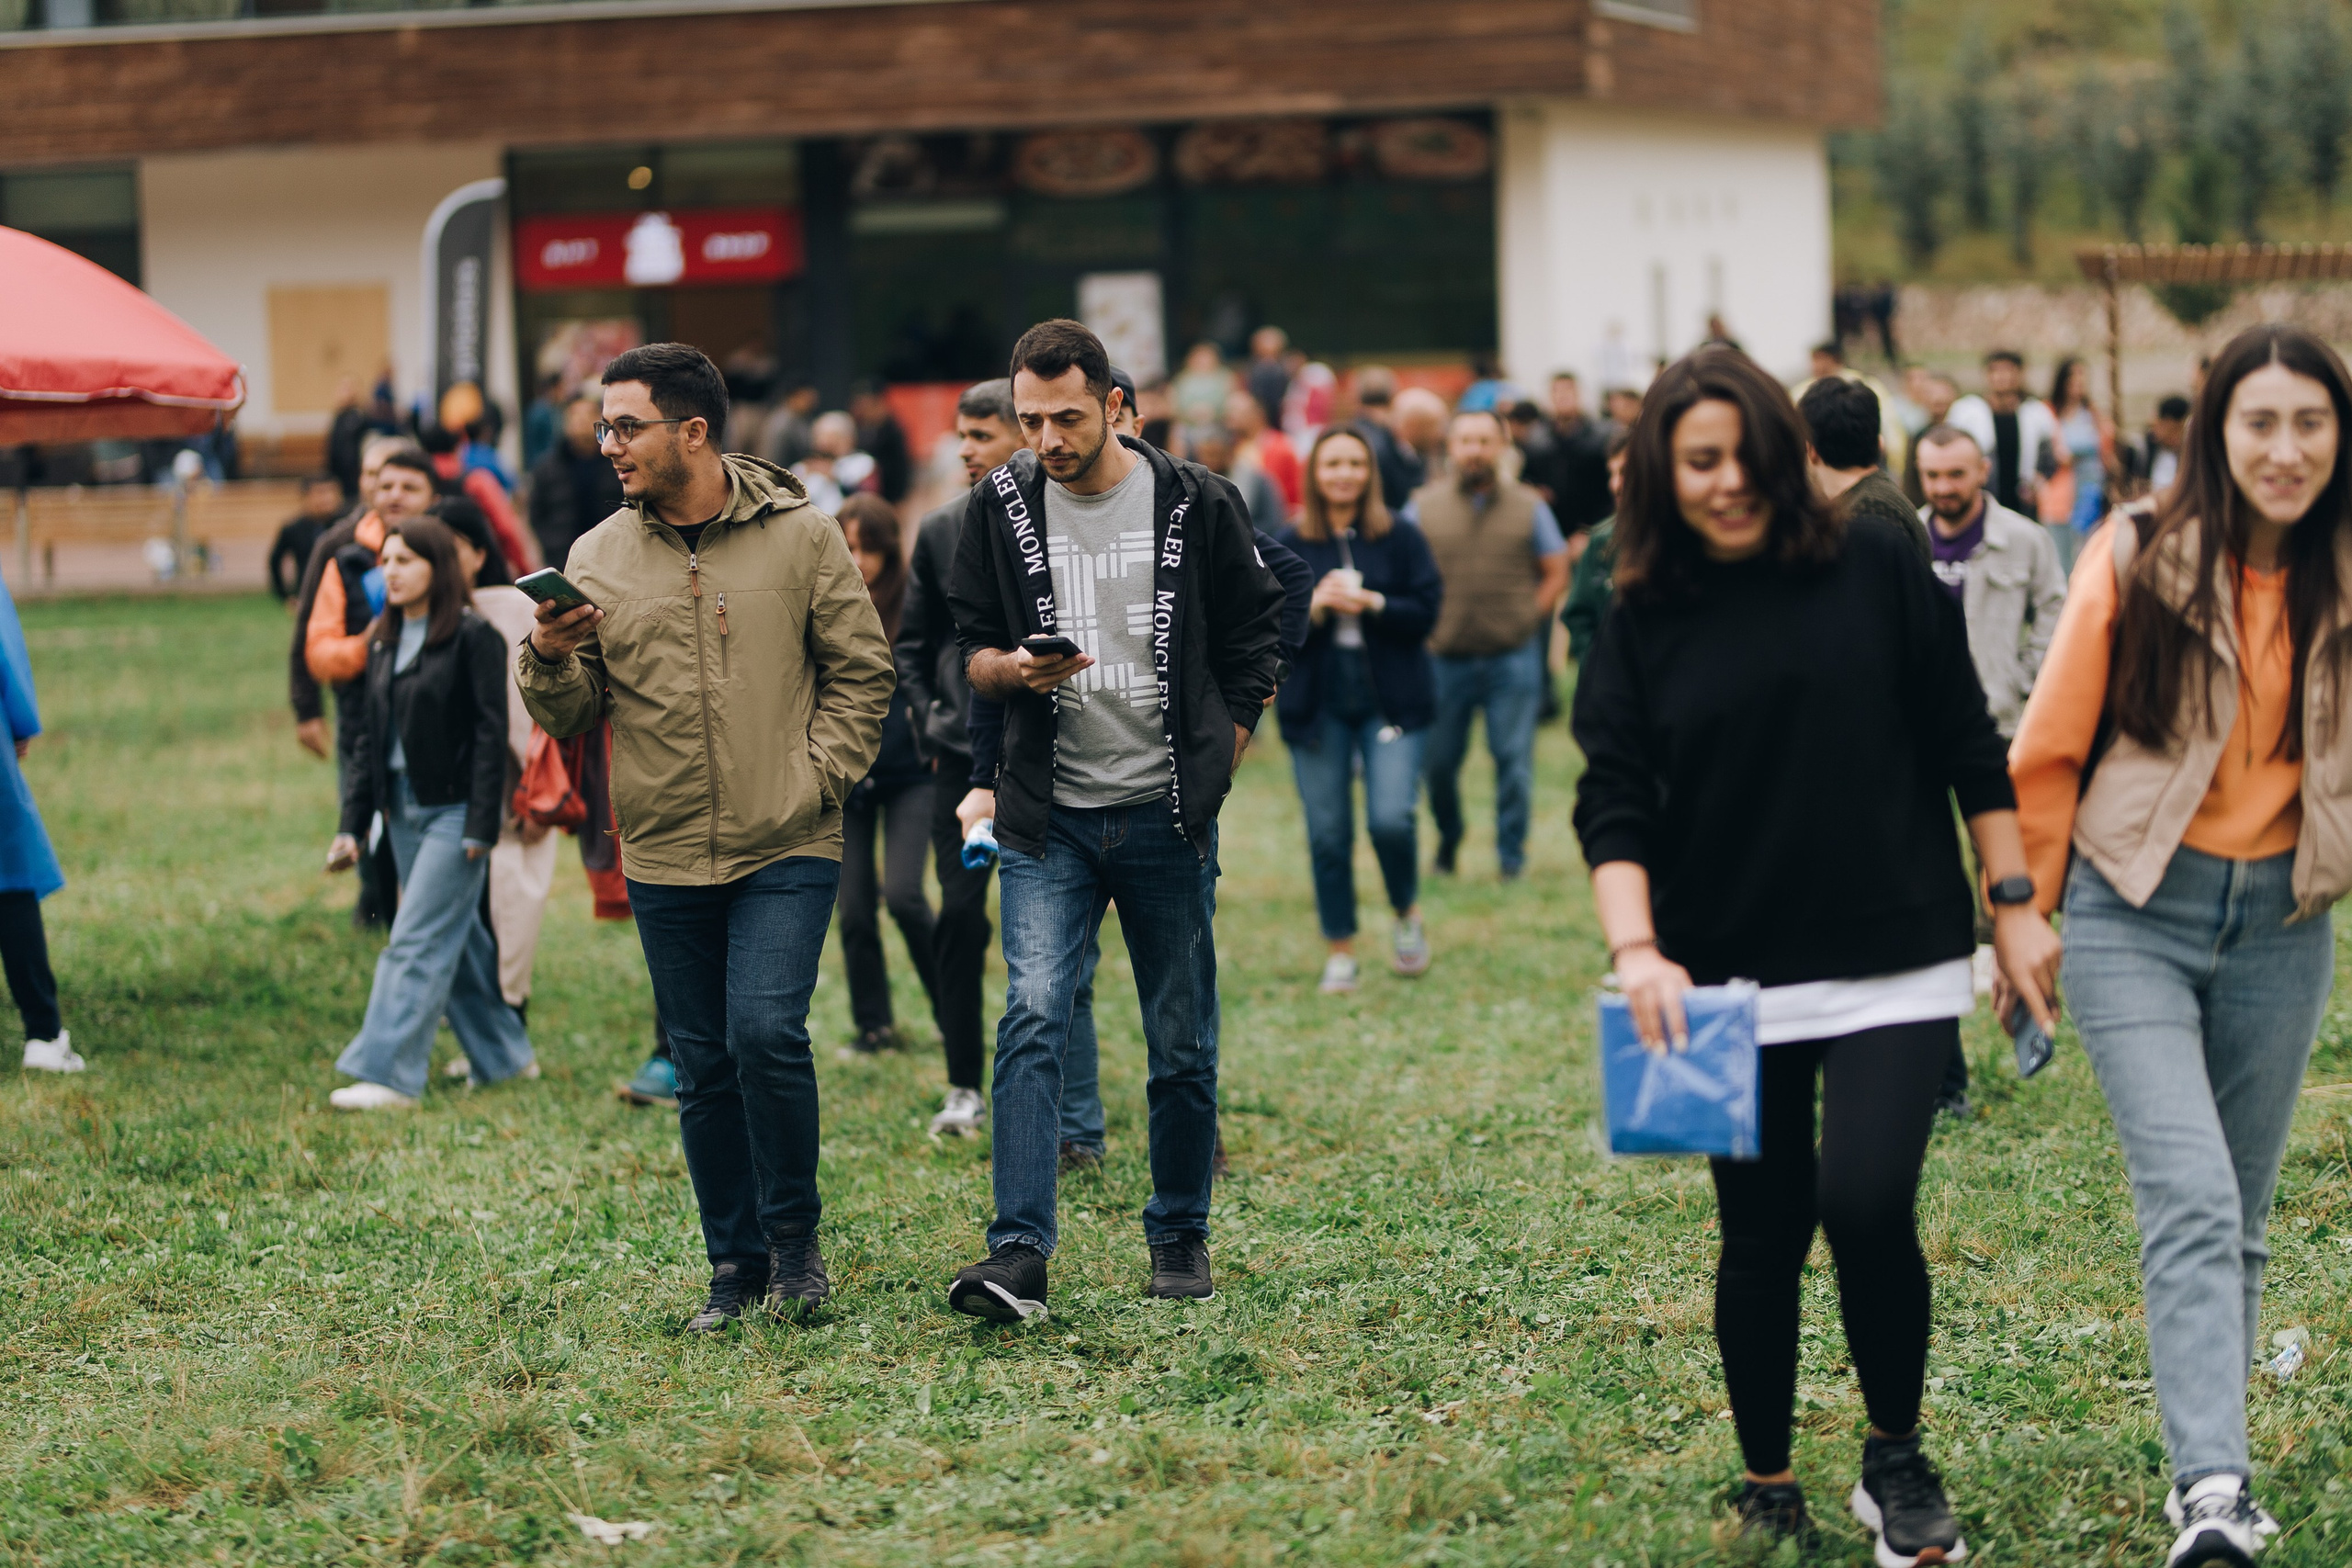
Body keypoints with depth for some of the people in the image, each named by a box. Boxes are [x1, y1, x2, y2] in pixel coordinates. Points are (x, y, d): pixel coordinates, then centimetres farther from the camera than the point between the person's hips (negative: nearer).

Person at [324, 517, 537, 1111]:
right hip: (403, 809, 7)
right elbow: (368, 739, 14)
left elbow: (491, 734, -11)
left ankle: (389, 1076, -11)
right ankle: (505, 1056, 23)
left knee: (417, 942, -10)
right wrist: (351, 826, 8)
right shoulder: (383, 642, 11)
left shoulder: (473, 638, -10)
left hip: (453, 810, -7)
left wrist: (481, 828, -16)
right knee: (456, 940, 12)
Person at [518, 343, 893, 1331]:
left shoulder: (800, 536, -2)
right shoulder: (597, 559, 5)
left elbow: (861, 672, 4)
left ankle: (793, 1236, 4)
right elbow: (570, 719, 8)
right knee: (703, 1069, 7)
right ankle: (736, 1267, 20)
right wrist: (549, 661, -13)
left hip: (786, 851, -3)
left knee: (767, 1034, -17)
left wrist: (816, 779, -6)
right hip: (665, 860, 3)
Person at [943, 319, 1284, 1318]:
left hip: (1167, 817, 0)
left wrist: (1214, 767, 3)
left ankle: (1180, 1235, 24)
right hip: (1048, 820, 0)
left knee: (1182, 1041, 7)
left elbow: (1254, 642, 8)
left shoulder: (1194, 503, -2)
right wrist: (1017, 668, -15)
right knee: (1032, 1019, -14)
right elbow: (971, 650, 8)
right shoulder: (1001, 505, 1)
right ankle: (1018, 1255, -18)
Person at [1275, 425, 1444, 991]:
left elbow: (1427, 611, -3)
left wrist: (1369, 603, -16)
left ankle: (1408, 913, 16)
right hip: (1317, 704, 1)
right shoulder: (1291, 545, 4)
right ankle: (1340, 950, 17)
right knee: (1327, 833, 3)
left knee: (1390, 819, -13)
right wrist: (1313, 606, -17)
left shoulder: (1400, 538, 1)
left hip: (1390, 700, -1)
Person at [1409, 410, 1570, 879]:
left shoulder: (1528, 506, 4)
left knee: (1513, 760, -2)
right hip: (1444, 658, 0)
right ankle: (1447, 840, 26)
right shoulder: (1423, 506, 3)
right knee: (1438, 761, 3)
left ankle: (1512, 854, 10)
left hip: (1513, 658, 0)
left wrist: (1526, 617, 0)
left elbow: (1556, 573, 10)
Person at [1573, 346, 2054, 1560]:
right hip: (1734, 980, 2)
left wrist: (2015, 902, 3)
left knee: (1866, 1201, -17)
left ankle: (1896, 1459, 5)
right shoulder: (1644, 625, 3)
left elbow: (1968, 747, 4)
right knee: (1762, 1242, 7)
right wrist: (1635, 948, -20)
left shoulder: (1875, 574, -1)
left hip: (1897, 967, -2)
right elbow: (1613, 801, -4)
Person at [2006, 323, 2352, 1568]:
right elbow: (2050, 749, 0)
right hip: (2135, 915, -3)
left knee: (2238, 1216, 12)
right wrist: (2024, 915, 4)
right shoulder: (2137, 560, -8)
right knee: (2192, 1204, -17)